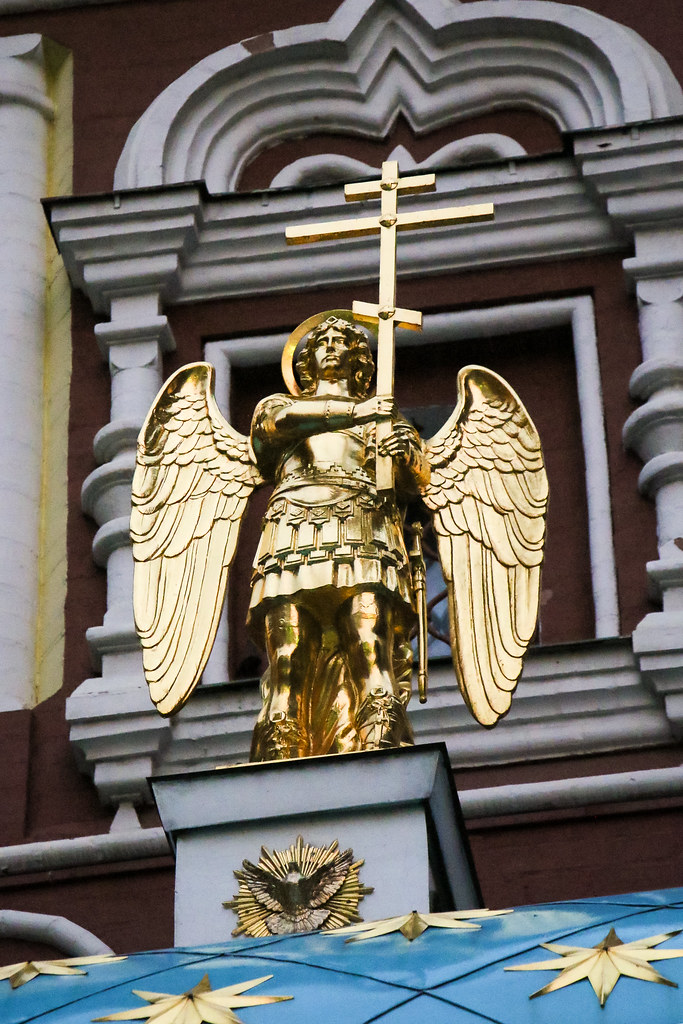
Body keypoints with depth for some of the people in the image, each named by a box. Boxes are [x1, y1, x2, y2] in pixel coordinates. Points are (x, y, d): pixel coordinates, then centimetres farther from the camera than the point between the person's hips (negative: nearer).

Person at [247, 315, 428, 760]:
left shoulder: (383, 417, 30)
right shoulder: (280, 405, 31)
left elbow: (416, 479, 12)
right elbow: (278, 418, 3)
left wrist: (406, 455, -14)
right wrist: (352, 412, -7)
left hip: (362, 541, 0)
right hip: (295, 542, 0)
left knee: (370, 647, -21)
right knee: (289, 655, -15)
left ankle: (382, 753, -34)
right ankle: (281, 759, -24)